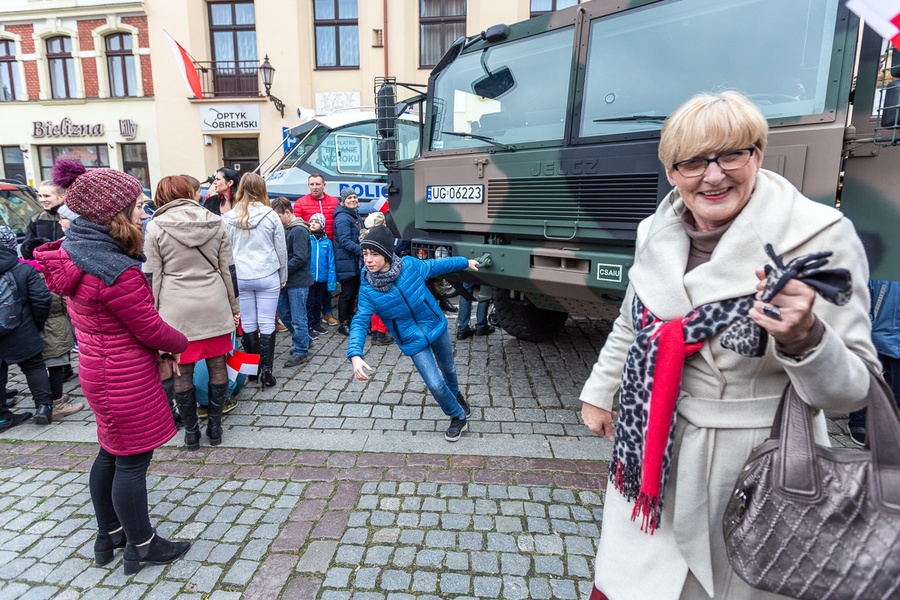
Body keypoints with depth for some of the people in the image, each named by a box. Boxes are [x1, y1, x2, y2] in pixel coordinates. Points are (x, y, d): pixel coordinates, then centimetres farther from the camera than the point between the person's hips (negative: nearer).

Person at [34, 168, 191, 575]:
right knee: (132, 461, 6)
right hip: (126, 378, -9)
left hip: (98, 367, 9)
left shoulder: (74, 251, 3)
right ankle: (142, 546, 25)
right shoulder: (116, 272, -28)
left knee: (111, 453, 22)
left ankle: (109, 535, 40)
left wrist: (159, 344, 7)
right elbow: (151, 329, -21)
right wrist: (180, 343, 1)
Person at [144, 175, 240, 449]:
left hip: (176, 309, -2)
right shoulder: (215, 222, 4)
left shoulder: (156, 226, -2)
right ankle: (215, 426, 21)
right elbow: (228, 268, 5)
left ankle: (190, 431, 21)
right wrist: (234, 306, 12)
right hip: (214, 305, 2)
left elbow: (151, 275, -2)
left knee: (182, 371, 9)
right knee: (217, 365, 11)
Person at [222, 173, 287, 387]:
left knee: (248, 324, 11)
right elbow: (281, 249, 2)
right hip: (267, 276, -1)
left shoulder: (229, 217, 0)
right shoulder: (270, 215, -3)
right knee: (267, 324, 2)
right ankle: (266, 371, 4)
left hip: (240, 278, 2)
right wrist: (283, 276, 14)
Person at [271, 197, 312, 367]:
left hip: (298, 282, -9)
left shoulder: (299, 230, -15)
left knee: (298, 318, -1)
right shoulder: (286, 229, 12)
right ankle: (303, 340, 33)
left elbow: (300, 258, -21)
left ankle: (301, 351, 12)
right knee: (283, 312, 17)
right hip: (287, 281, 9)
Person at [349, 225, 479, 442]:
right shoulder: (368, 290, -20)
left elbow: (437, 265, 0)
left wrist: (465, 262, 14)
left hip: (436, 327, 2)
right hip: (413, 342, -2)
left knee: (448, 369, 23)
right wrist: (355, 355, -38)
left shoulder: (410, 265, -18)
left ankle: (457, 395, 59)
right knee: (436, 385, -8)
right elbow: (360, 323, -21)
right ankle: (458, 418, 23)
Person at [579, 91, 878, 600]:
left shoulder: (821, 236, -16)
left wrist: (803, 338, -34)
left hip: (755, 464, -4)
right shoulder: (656, 232, -3)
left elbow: (853, 390, -15)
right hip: (654, 457, 4)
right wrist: (598, 393, 18)